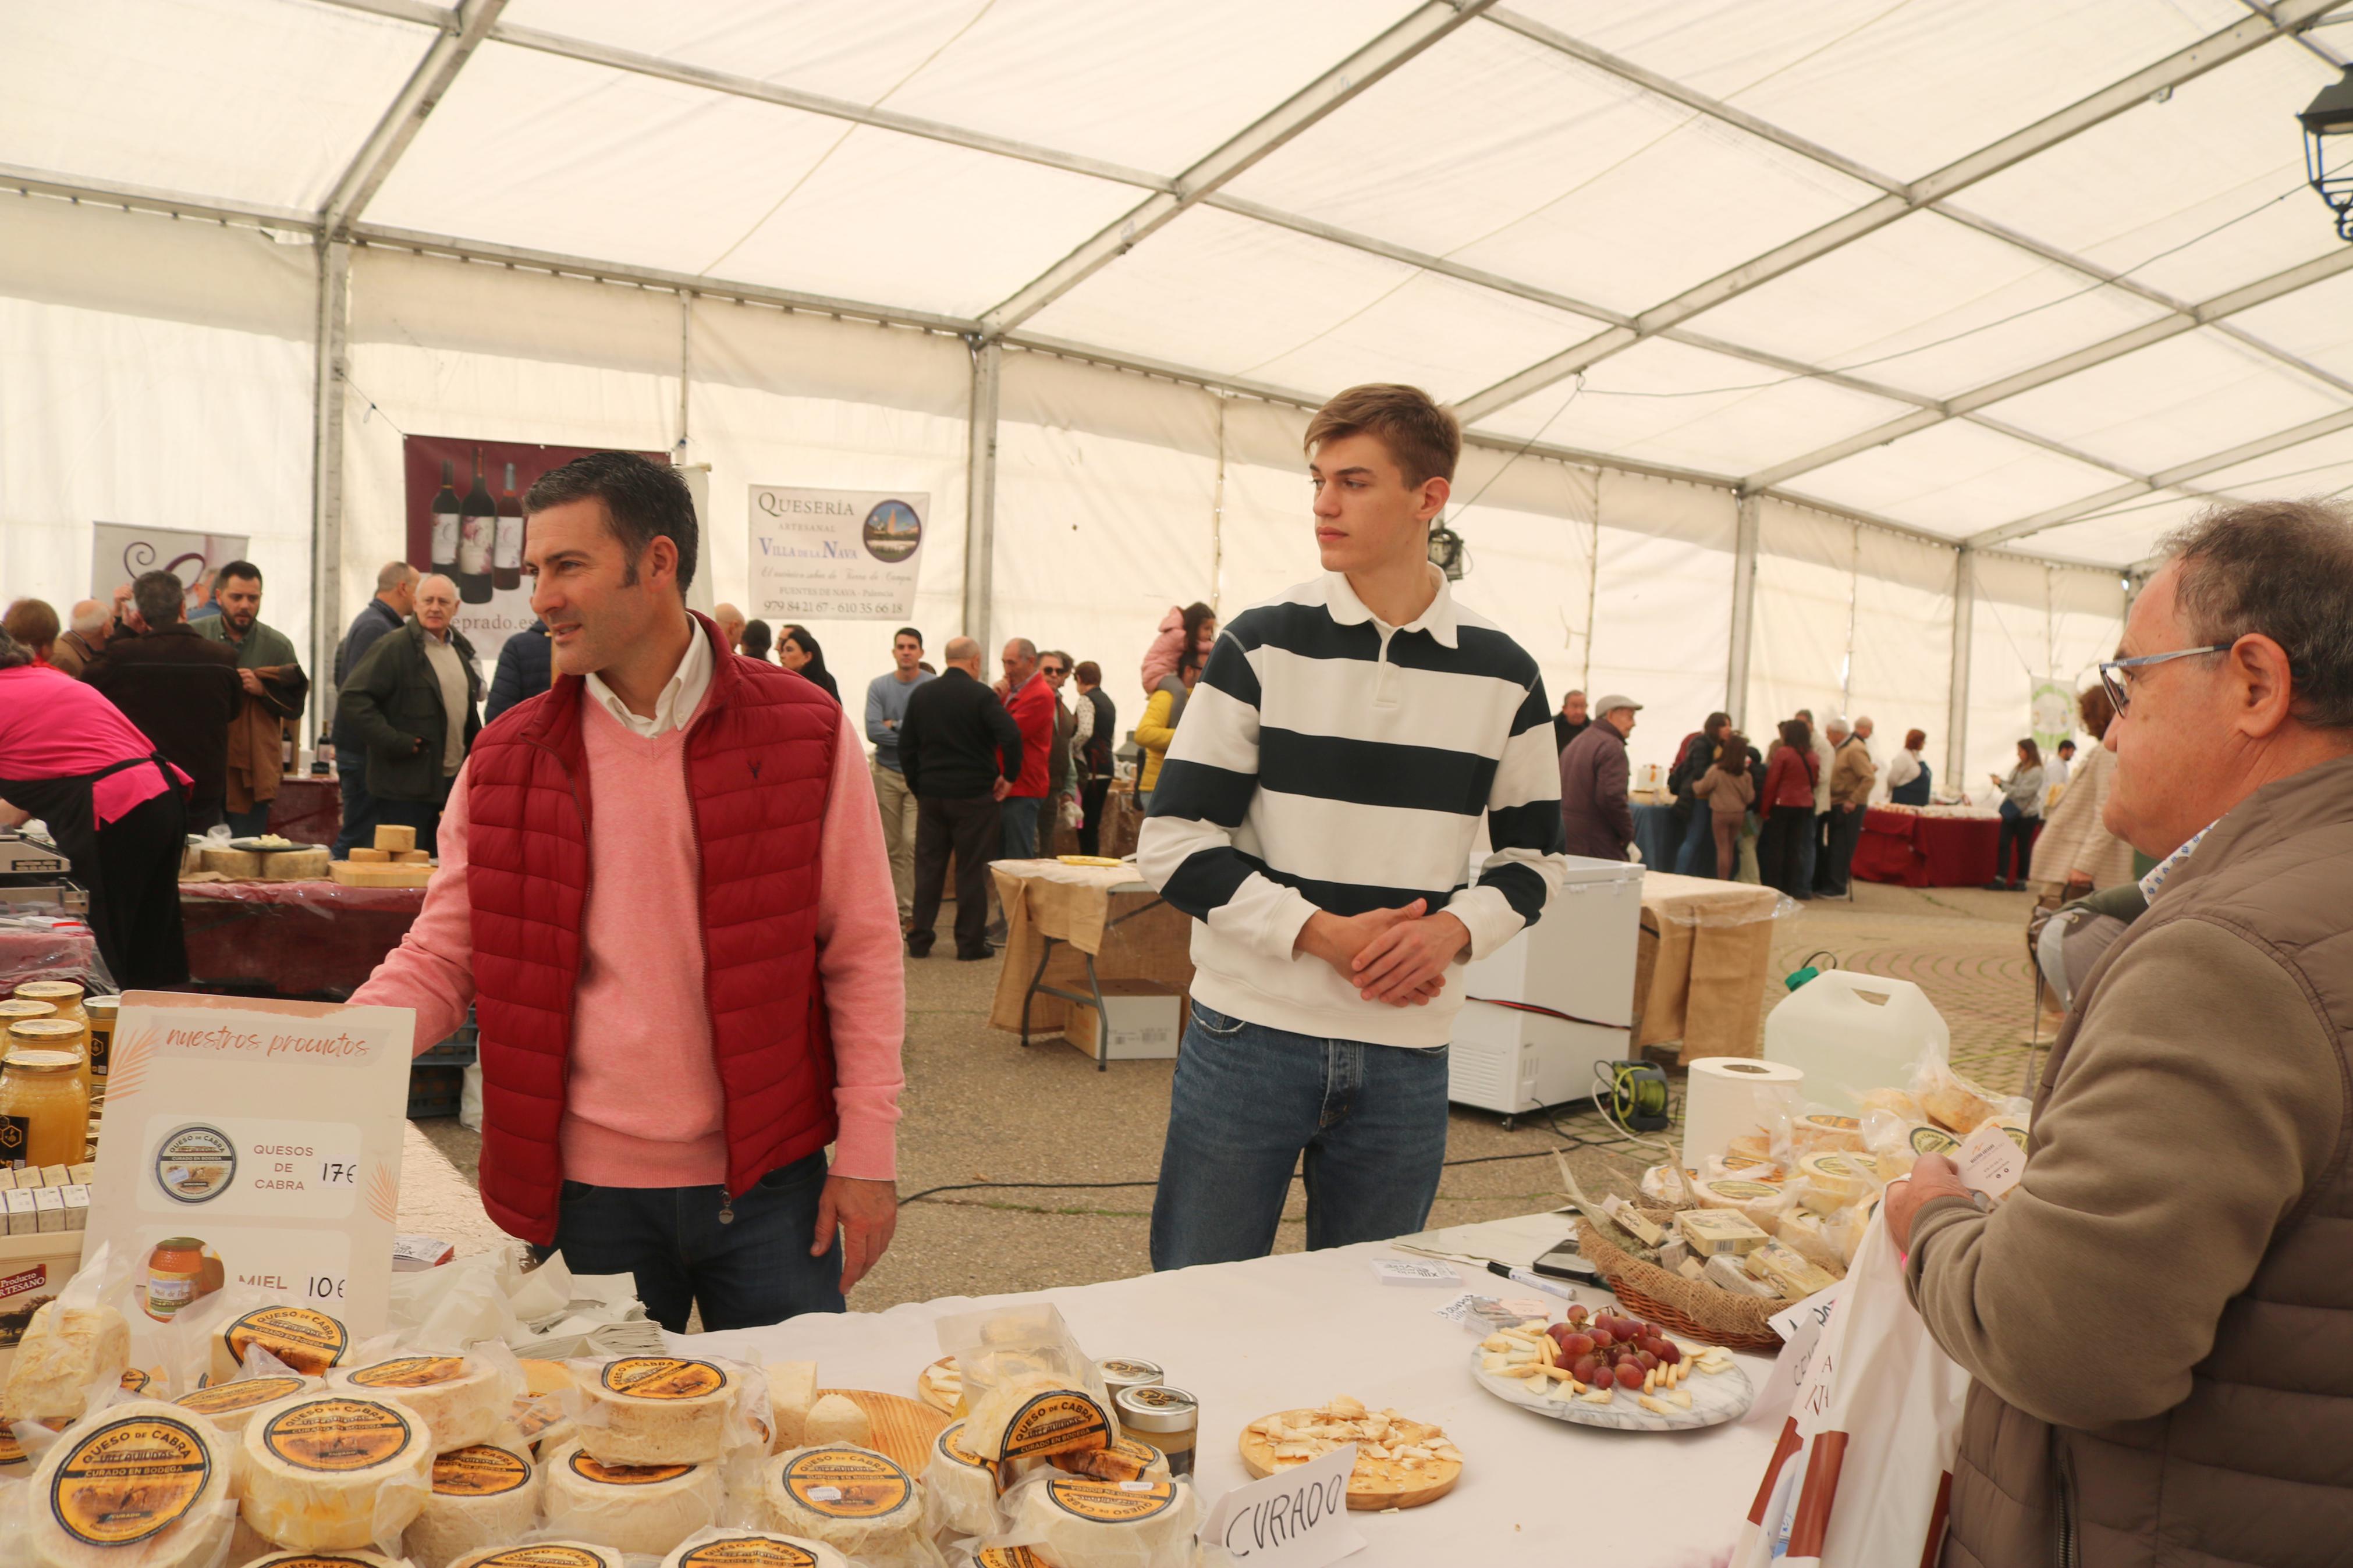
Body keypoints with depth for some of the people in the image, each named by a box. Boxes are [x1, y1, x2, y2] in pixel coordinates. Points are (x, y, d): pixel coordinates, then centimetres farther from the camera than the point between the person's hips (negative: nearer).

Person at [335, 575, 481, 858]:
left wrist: (475, 756, 15)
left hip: (454, 781, 7)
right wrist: (394, 742, -21)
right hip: (407, 785, -7)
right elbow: (353, 698, -17)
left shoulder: (462, 649, 14)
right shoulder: (393, 648, -10)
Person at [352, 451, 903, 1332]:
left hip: (769, 1182, -1)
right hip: (589, 1190, 2)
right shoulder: (504, 760, 1)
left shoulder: (805, 733, -5)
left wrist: (866, 1152, -6)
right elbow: (440, 960, 5)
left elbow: (861, 954, -3)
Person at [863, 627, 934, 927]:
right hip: (887, 773, 3)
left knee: (913, 843, -9)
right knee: (891, 845, 8)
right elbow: (873, 730, -9)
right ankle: (893, 906, 17)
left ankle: (909, 909, -4)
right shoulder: (878, 686, 2)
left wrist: (895, 726, -10)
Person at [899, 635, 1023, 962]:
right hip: (974, 796, -4)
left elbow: (906, 745, 8)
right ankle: (971, 943, 6)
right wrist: (1009, 776, -9)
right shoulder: (982, 696, -10)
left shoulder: (921, 694, 6)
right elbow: (1011, 736, -22)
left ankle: (919, 940, 12)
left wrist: (917, 785, 15)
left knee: (928, 867, 10)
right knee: (972, 870, 3)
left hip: (930, 795, 4)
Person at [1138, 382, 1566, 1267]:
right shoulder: (1262, 647, -4)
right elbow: (1175, 843, -6)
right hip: (1249, 1036, -2)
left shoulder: (1502, 674, 3)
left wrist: (1454, 929, -10)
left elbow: (1535, 857, 10)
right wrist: (1322, 932, -17)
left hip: (1408, 1056, 2)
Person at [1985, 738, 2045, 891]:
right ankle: (2000, 880, -5)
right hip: (2011, 811, 7)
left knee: (2023, 848, 4)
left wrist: (2002, 783, -19)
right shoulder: (2018, 768, 10)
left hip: (2027, 815, -7)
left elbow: (2022, 792, -19)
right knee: (2004, 844, -3)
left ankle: (2021, 881, 14)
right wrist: (2000, 782, -5)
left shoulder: (2036, 772, -13)